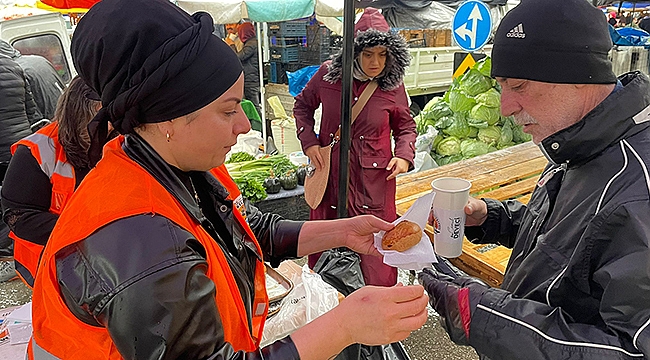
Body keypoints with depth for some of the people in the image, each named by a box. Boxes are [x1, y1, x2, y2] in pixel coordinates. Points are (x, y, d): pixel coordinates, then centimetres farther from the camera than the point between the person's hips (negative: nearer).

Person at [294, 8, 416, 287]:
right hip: (330, 171, 2)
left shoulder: (393, 85, -3)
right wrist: (309, 143, -1)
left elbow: (405, 126, 10)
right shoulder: (328, 73, -4)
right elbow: (302, 106, 12)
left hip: (375, 177, -1)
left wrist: (404, 155, -8)